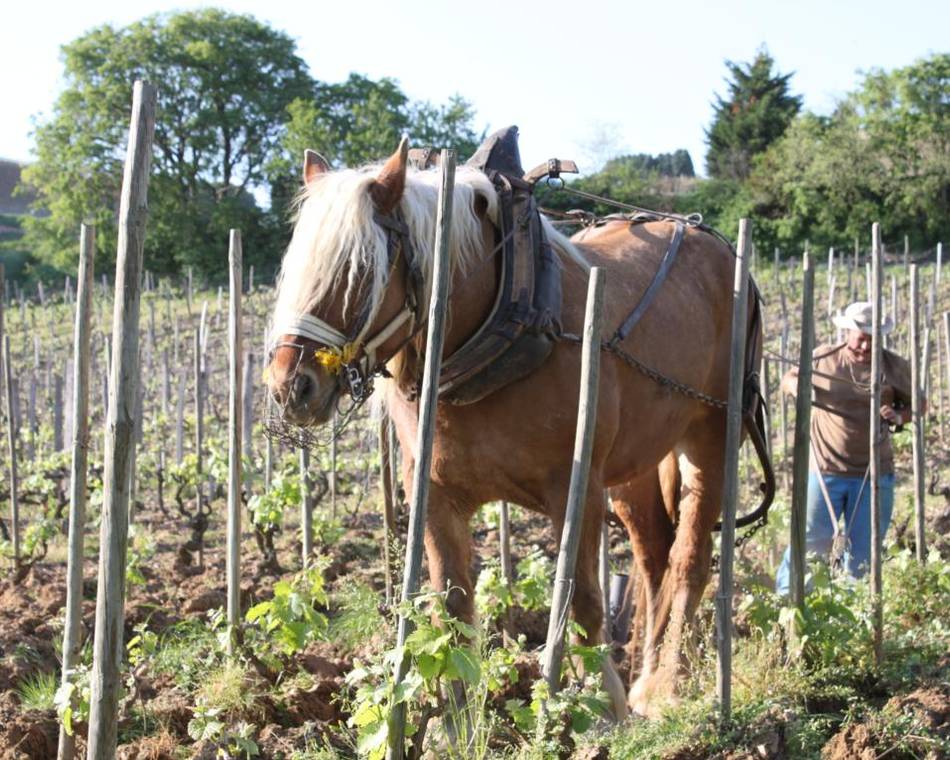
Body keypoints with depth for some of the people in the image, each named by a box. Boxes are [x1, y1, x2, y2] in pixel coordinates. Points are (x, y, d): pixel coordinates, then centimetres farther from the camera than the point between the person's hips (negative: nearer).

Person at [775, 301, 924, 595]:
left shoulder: (894, 367, 1)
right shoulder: (823, 358, 1)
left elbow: (917, 404, 10)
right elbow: (788, 379, 14)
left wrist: (898, 416, -12)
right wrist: (796, 386, -10)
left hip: (873, 472, 1)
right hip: (825, 470, -1)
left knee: (862, 552, 7)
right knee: (813, 539, 3)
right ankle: (785, 594, 19)